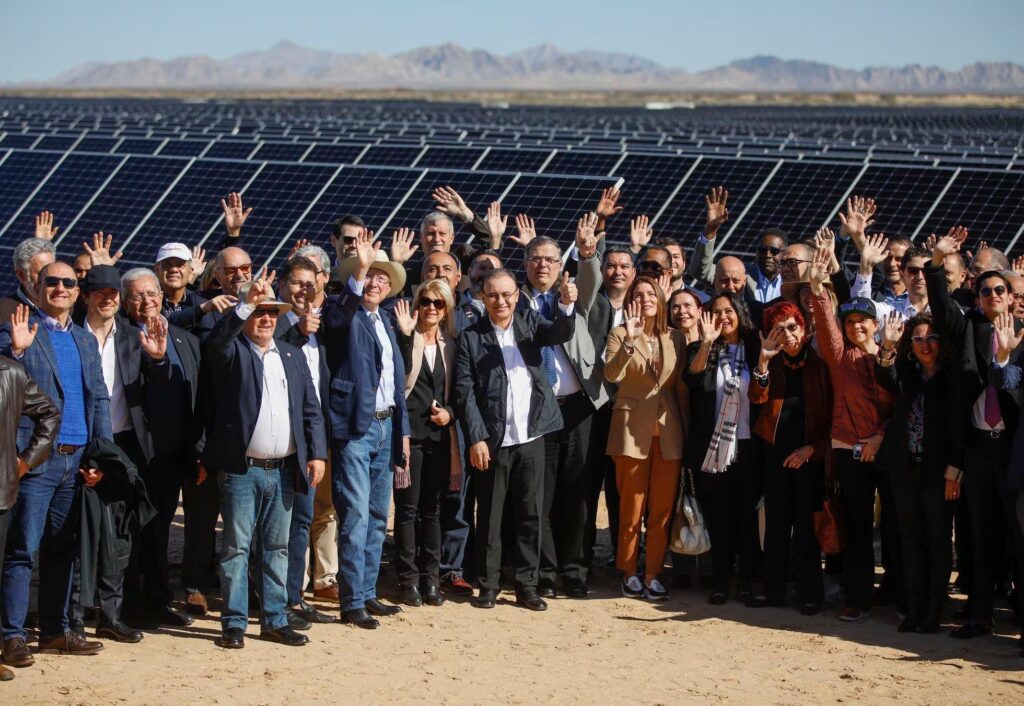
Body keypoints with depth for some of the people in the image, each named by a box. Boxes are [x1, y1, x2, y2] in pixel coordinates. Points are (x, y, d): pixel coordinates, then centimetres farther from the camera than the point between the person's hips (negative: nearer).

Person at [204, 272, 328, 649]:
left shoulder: (292, 355, 14)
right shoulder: (232, 351, 0)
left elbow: (311, 410, 13)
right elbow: (217, 339, -25)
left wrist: (317, 453, 3)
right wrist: (247, 302, -33)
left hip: (284, 470, 5)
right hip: (240, 469, -4)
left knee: (277, 548, 10)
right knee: (236, 547, 0)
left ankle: (275, 621, 17)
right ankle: (234, 623, 6)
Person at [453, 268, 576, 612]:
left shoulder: (529, 322, 8)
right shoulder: (471, 337, -1)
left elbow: (559, 333, -10)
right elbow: (464, 391, -5)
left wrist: (566, 305, -31)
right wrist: (476, 438, -11)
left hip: (530, 437, 2)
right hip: (492, 440, -2)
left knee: (530, 513, 6)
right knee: (489, 515, 5)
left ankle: (526, 585, 14)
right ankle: (487, 585, 13)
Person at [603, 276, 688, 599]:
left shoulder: (675, 338, 9)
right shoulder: (620, 335, 0)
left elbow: (682, 386, 12)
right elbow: (611, 374, -17)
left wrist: (686, 428, 8)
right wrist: (630, 340, -28)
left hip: (668, 431, 3)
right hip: (633, 429, -3)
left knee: (662, 509, 3)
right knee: (631, 508, 3)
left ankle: (653, 574, 10)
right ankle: (629, 573, 13)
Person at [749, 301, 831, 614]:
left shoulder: (818, 364, -2)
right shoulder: (772, 363, 8)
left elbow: (830, 413, -1)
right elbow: (757, 398, -8)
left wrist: (811, 448, -9)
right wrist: (763, 360, -20)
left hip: (810, 453, -3)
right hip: (776, 450, 3)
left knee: (806, 523, -3)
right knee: (776, 521, 7)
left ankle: (810, 594, 4)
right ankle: (774, 590, 14)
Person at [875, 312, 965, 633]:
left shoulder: (952, 378, -3)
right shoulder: (905, 373, 7)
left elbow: (958, 427, -7)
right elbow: (884, 378, -14)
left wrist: (954, 471, -13)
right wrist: (887, 347, -32)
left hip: (937, 470, -4)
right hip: (904, 468, 4)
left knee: (937, 540, 1)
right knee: (910, 539, 7)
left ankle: (934, 612, 5)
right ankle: (914, 609, 11)